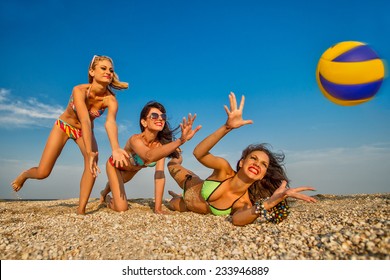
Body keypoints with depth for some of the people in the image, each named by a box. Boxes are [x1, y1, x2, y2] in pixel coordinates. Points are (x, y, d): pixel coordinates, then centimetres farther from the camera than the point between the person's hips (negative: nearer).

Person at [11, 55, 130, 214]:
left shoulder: (110, 99, -27)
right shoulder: (79, 90, -33)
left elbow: (110, 122, -44)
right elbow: (85, 120, -45)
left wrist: (115, 149, -62)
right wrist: (89, 152, -54)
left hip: (85, 131, 2)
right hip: (63, 125, -1)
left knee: (93, 161, -28)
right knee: (42, 173, -3)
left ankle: (81, 210, -16)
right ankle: (25, 174, 37)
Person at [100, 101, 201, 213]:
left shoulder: (160, 144, -27)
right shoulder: (135, 140, -43)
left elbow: (160, 175, -31)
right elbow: (149, 156, -66)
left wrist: (158, 208, -37)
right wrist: (180, 141, -79)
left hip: (132, 169, 5)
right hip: (115, 166, -5)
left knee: (121, 182, 33)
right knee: (121, 208, -12)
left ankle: (104, 193, 67)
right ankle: (107, 199, 23)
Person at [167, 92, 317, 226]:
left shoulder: (245, 204, -35)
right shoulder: (224, 168, -35)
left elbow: (237, 220, -58)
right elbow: (198, 152, -52)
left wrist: (268, 203, -73)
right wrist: (227, 127, -64)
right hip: (191, 186, 0)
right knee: (172, 164, 19)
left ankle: (179, 198, 55)